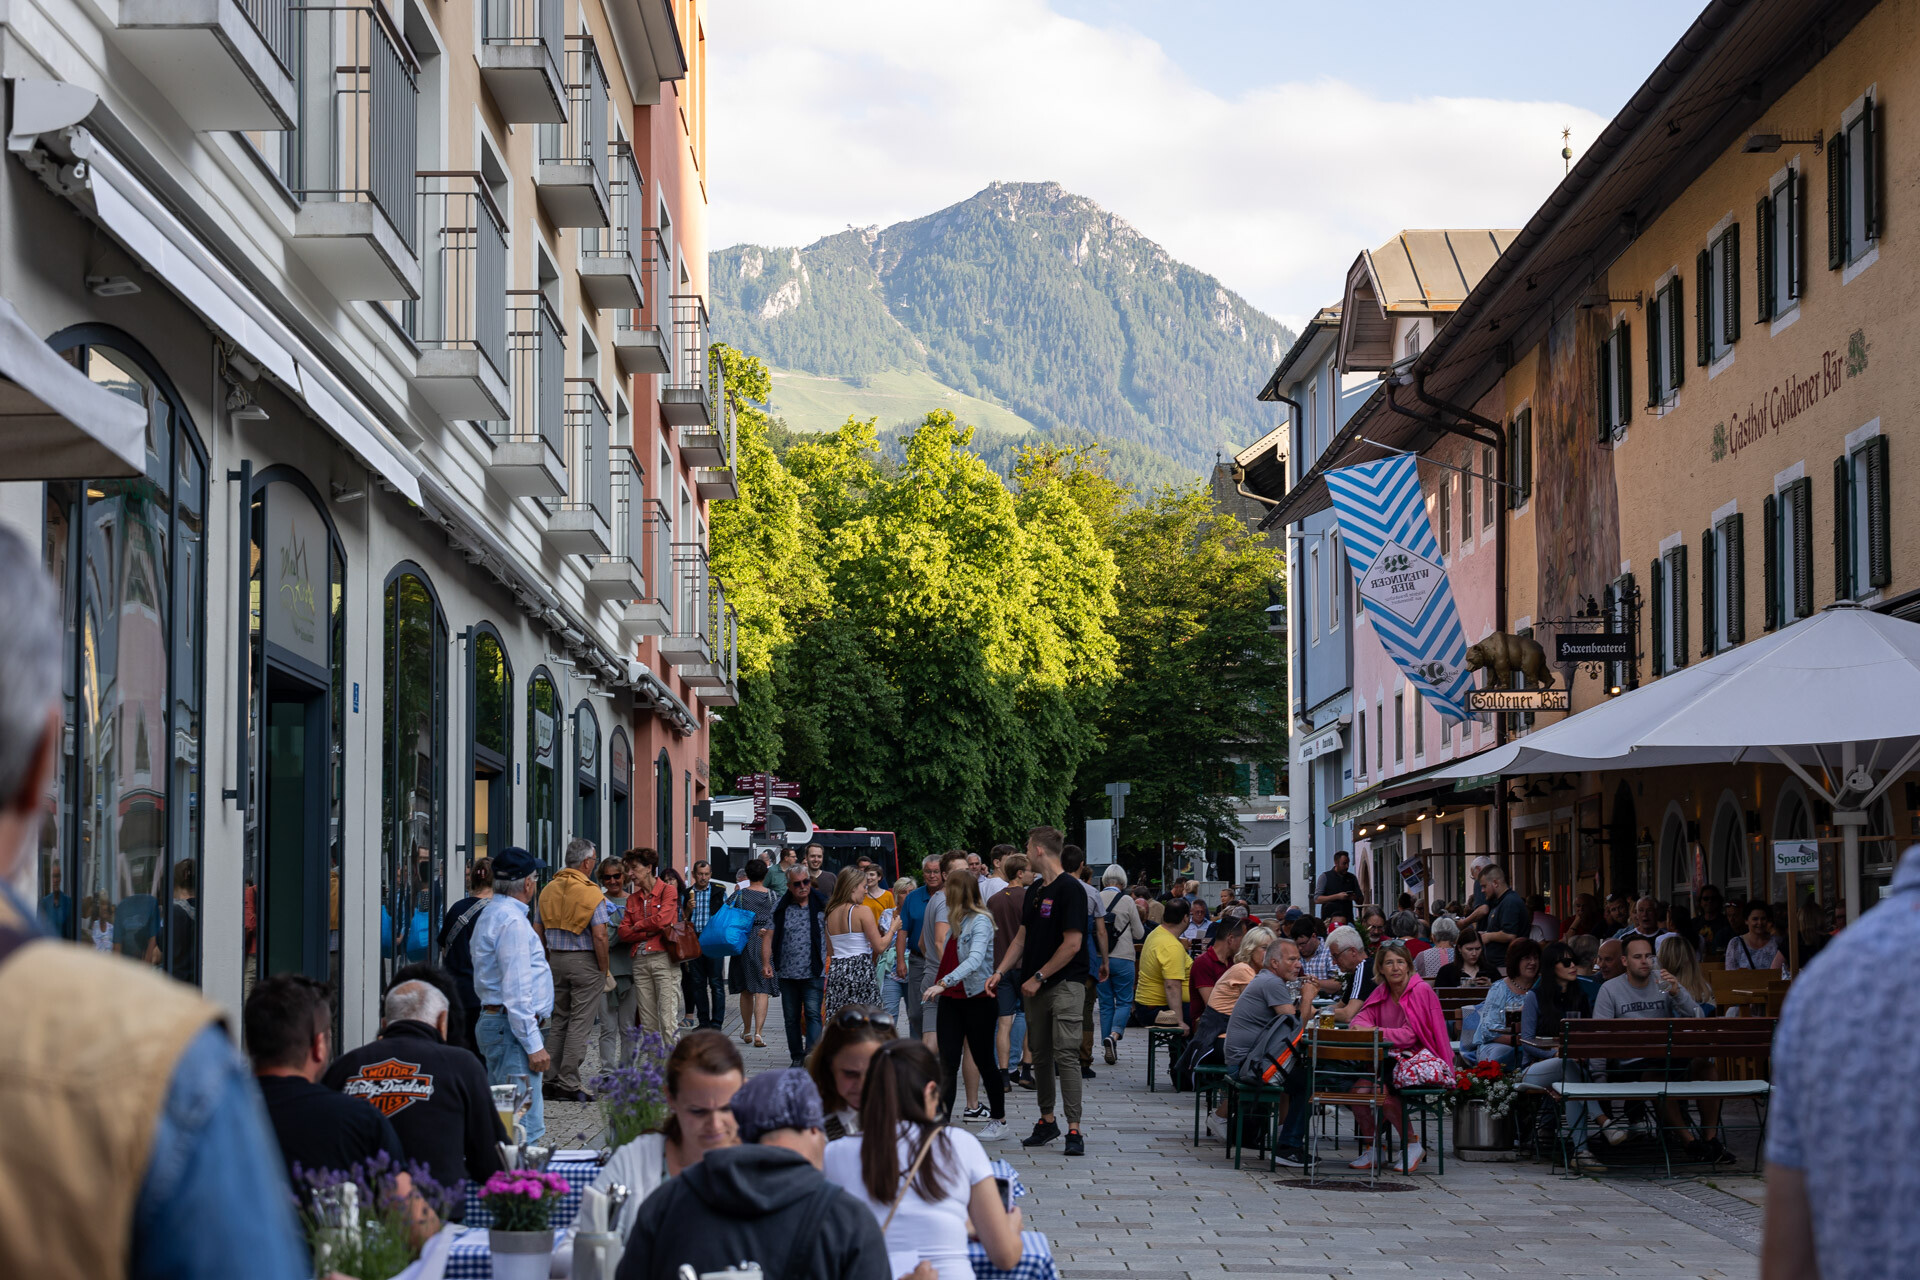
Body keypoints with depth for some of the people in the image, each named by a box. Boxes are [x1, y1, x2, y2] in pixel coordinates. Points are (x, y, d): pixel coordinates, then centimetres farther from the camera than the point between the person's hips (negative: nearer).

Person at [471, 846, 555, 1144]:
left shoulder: (492, 914, 18)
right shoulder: (512, 921, -16)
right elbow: (517, 991, -21)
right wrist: (534, 1045, -20)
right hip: (512, 1027, -11)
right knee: (525, 1128, -14)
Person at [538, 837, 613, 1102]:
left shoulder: (549, 889, 7)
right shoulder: (591, 893, -12)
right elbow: (599, 935, -18)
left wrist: (548, 961, 17)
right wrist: (604, 969, -9)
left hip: (556, 960, 6)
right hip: (585, 961, -6)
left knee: (558, 1021, 14)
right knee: (580, 1023, -2)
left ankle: (552, 1080, 15)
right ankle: (568, 1084, -4)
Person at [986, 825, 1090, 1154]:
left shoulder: (1070, 890, -12)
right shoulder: (1034, 892, 15)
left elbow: (1072, 944, -16)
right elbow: (1022, 936, 20)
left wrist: (1039, 977, -12)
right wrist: (1000, 971, 8)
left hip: (1065, 983, -8)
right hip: (1035, 987, 8)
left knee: (1065, 1054, -13)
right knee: (1041, 1055, 12)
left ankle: (1074, 1129, -13)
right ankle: (1047, 1121, 21)